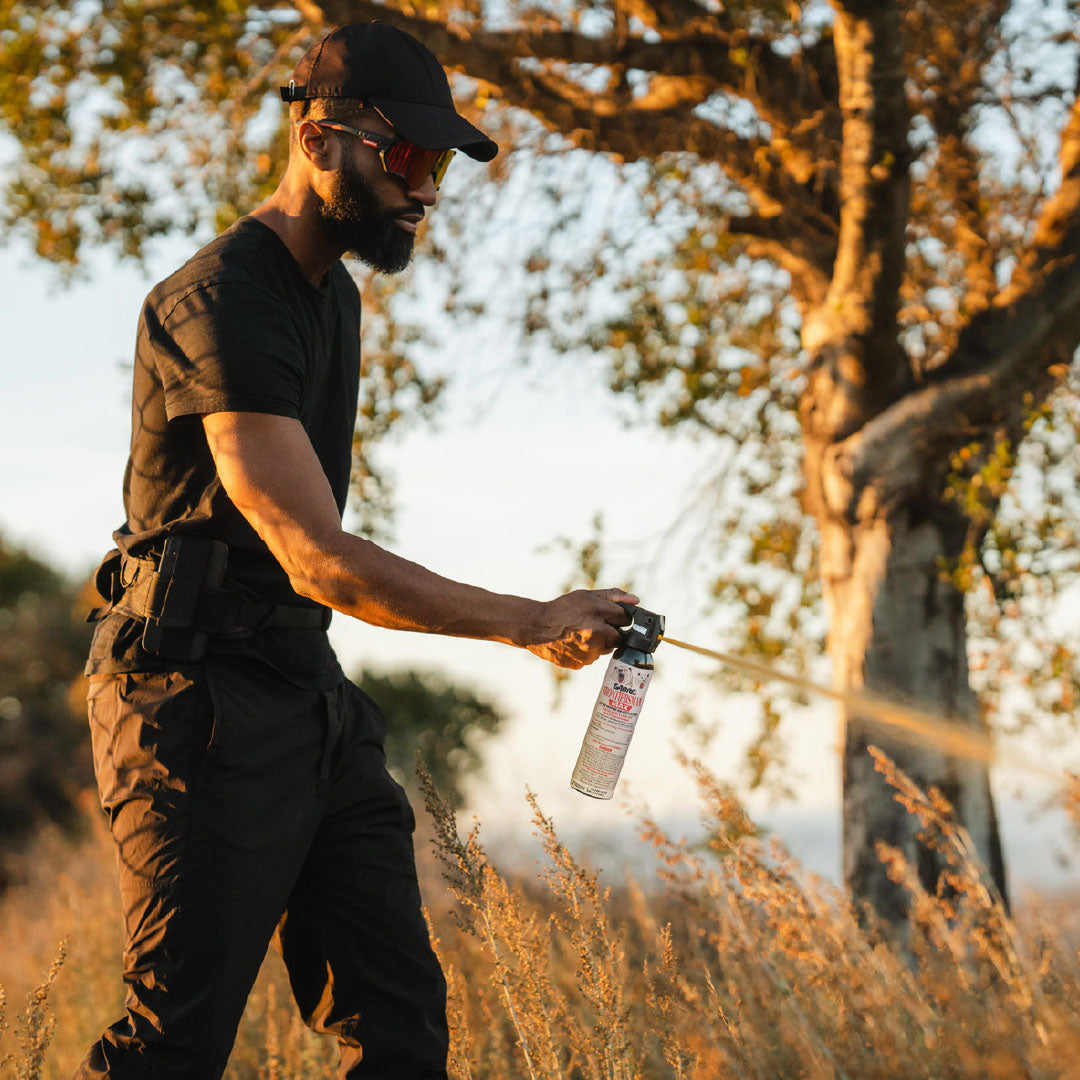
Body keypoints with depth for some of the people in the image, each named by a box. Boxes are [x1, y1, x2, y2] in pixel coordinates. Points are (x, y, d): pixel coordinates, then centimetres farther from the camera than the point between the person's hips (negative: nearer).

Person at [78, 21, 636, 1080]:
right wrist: (533, 623, -18)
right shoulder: (222, 307, -17)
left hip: (311, 704, 9)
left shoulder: (332, 293, 16)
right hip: (204, 713, -9)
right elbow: (321, 559, -23)